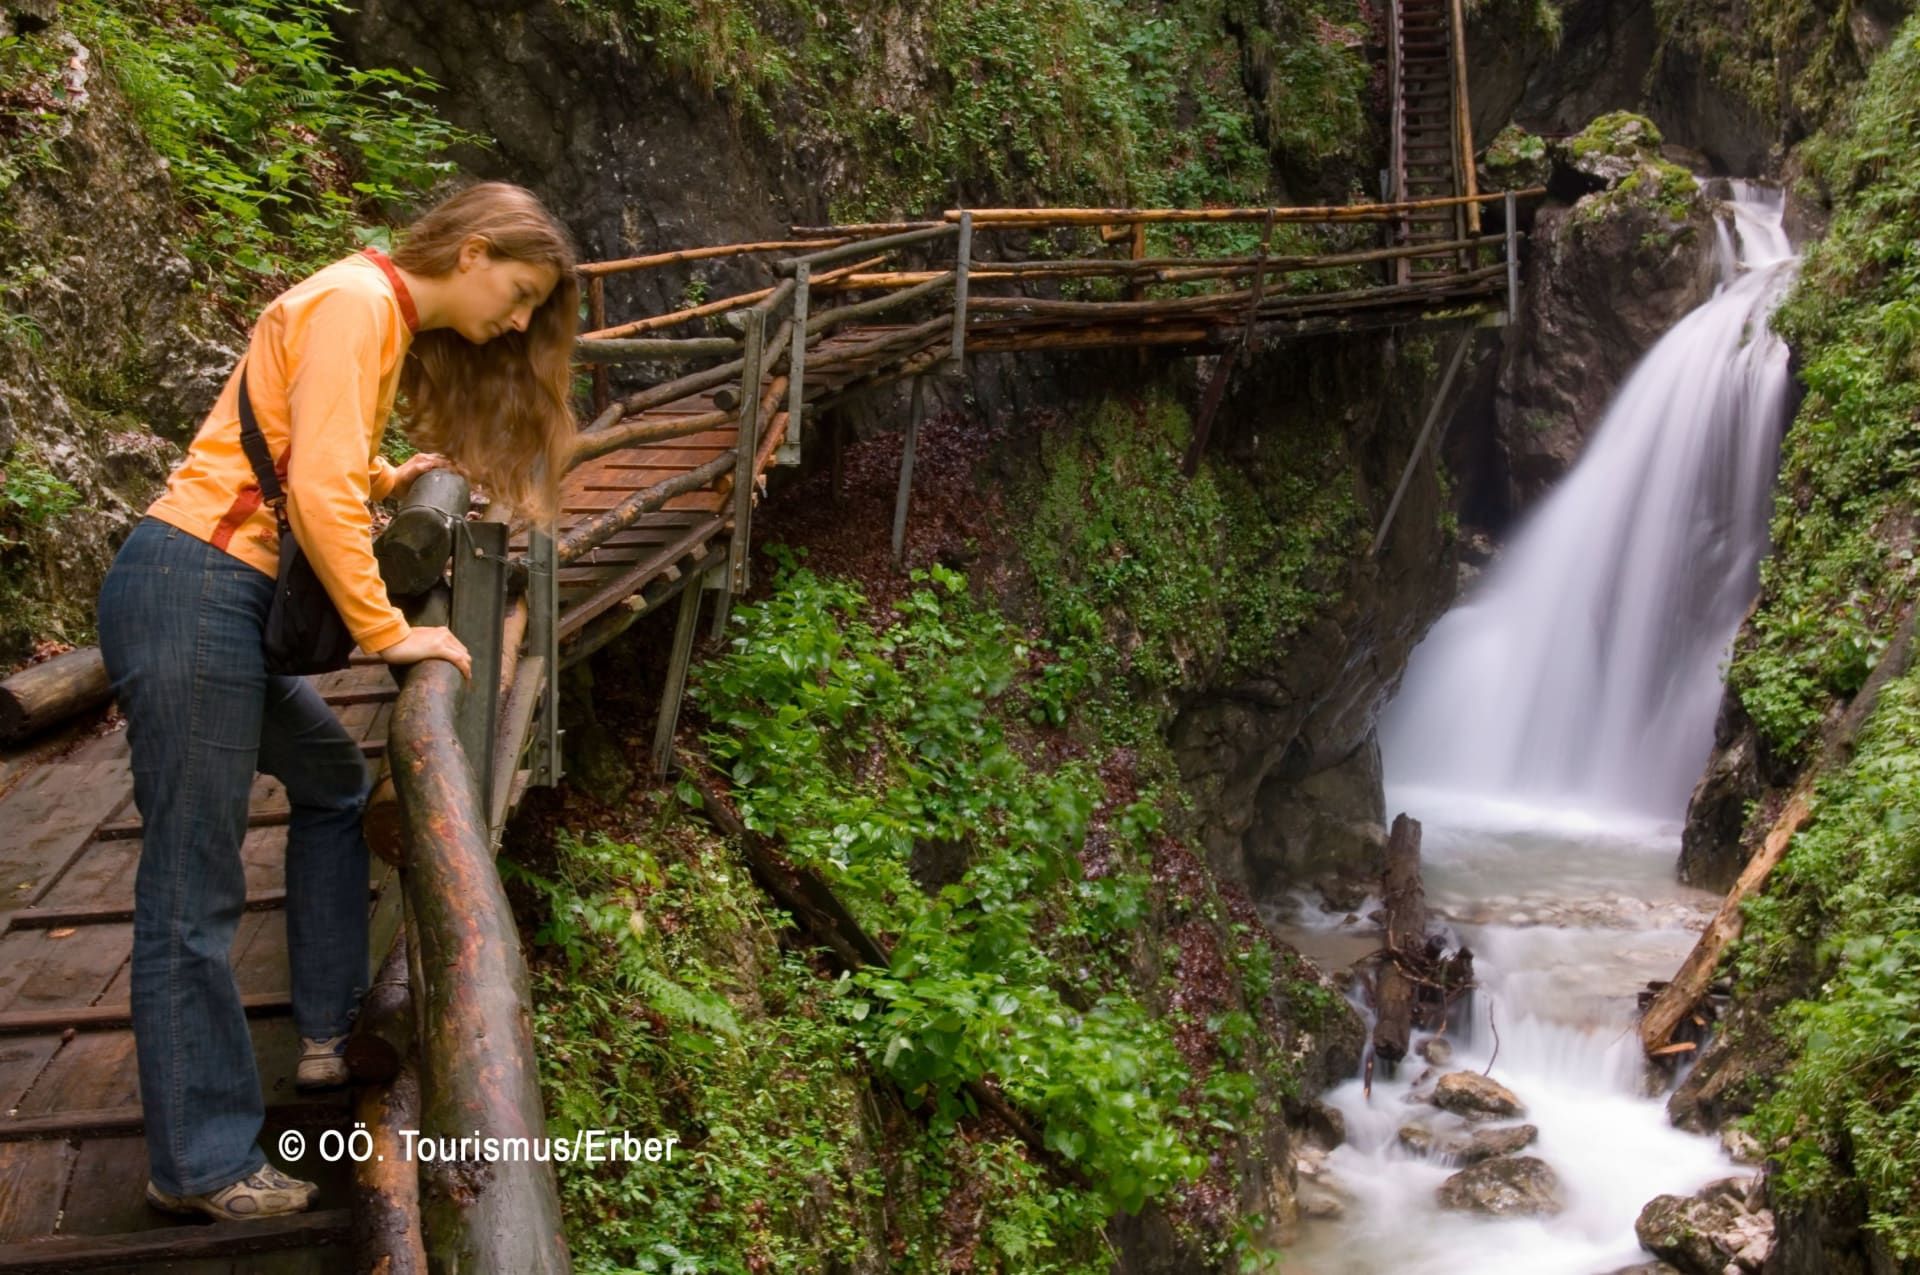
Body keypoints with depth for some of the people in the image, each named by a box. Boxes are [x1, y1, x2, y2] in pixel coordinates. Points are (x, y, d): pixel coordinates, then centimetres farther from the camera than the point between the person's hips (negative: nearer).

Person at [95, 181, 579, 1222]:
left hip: (227, 601, 11)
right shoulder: (357, 301, -13)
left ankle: (327, 1036, 31)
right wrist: (385, 630, -14)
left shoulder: (385, 317, 17)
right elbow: (319, 492, -20)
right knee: (192, 892, -5)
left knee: (332, 780, 23)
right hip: (189, 593, -11)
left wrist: (394, 479, 15)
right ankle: (199, 1164, 4)